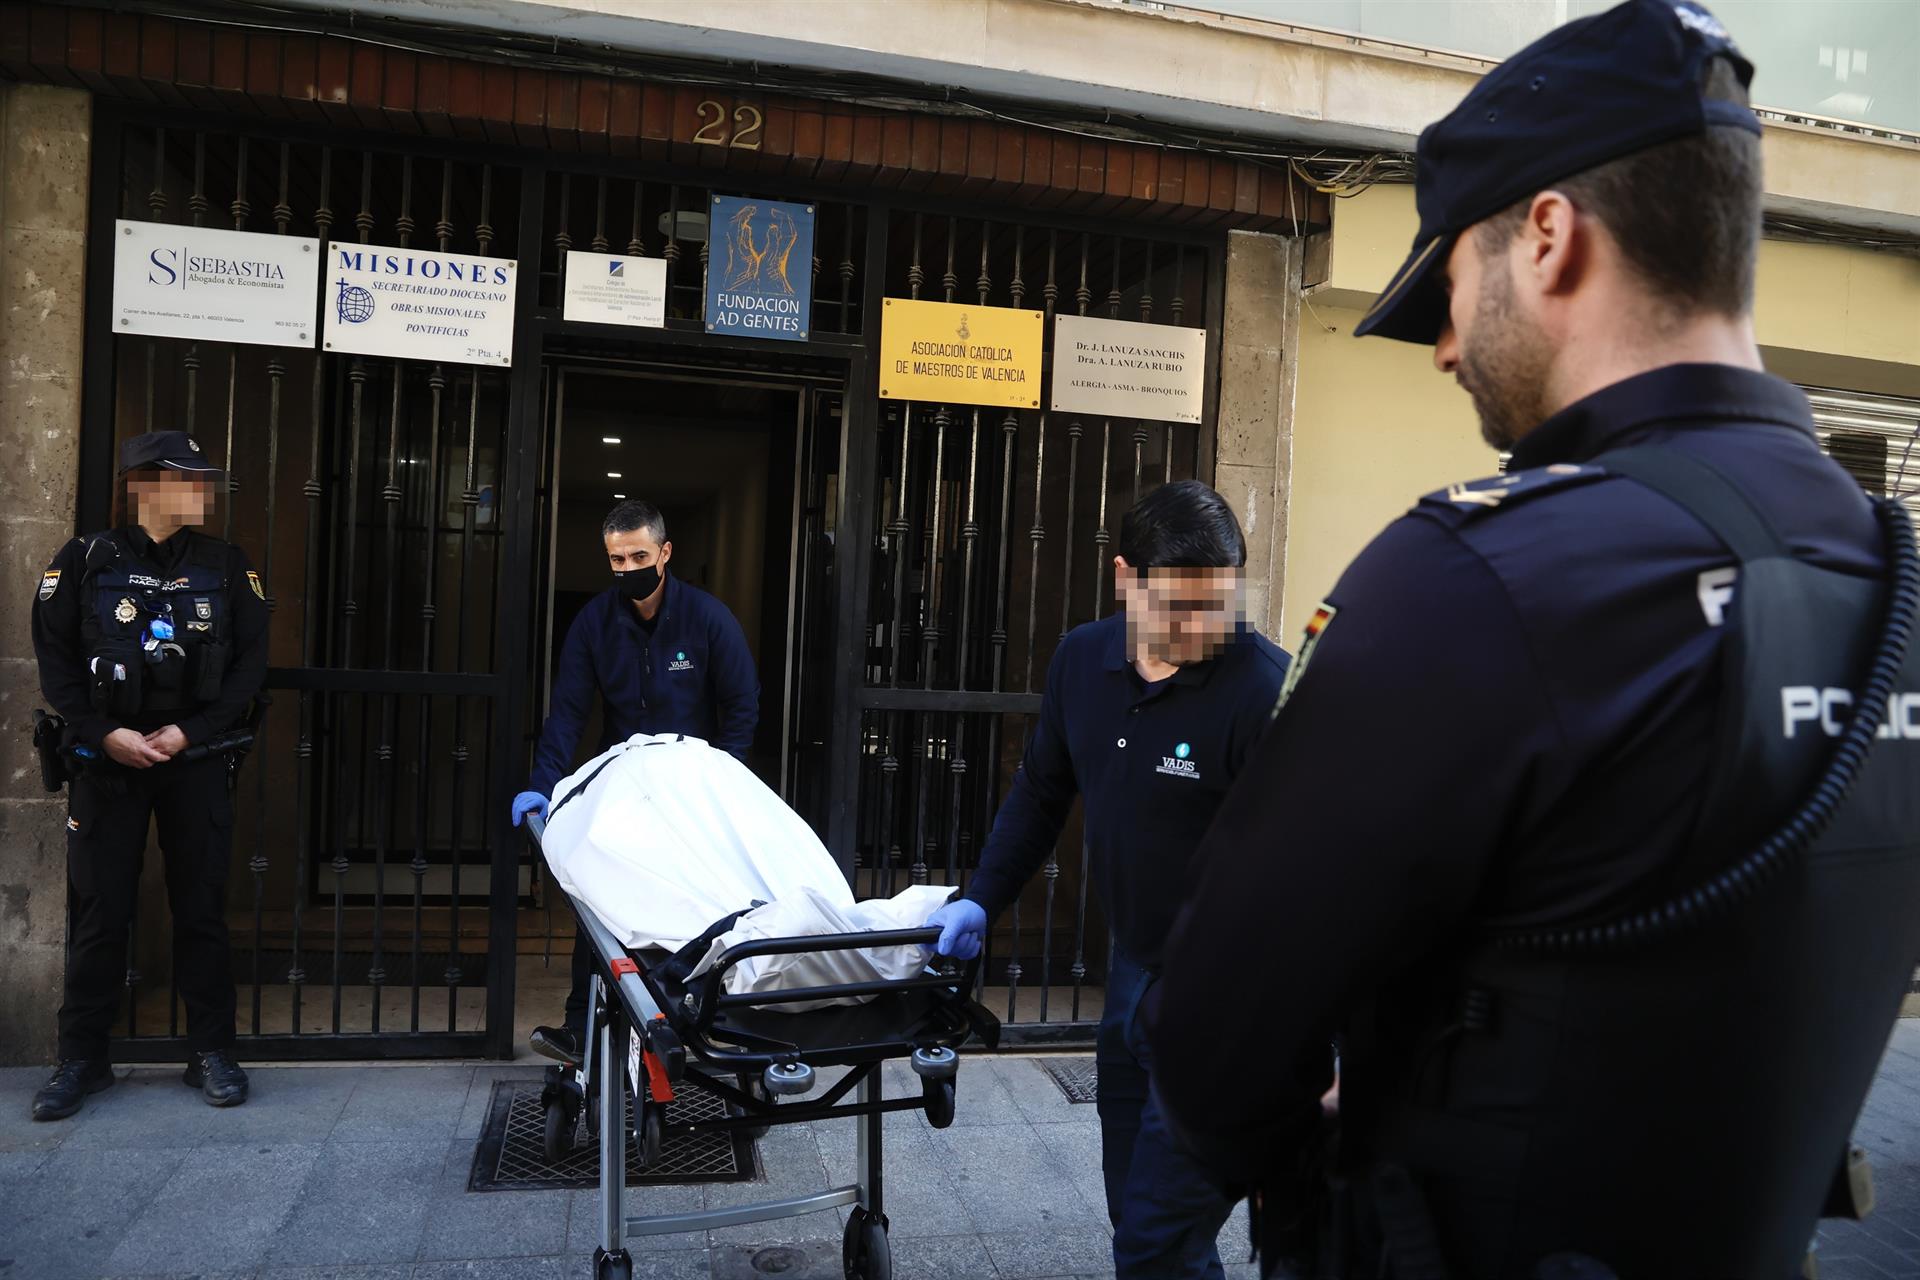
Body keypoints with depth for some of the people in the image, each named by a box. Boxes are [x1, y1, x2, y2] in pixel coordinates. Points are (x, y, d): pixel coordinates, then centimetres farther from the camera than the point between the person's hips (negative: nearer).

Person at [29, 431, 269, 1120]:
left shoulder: (227, 566, 4)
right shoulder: (86, 560, 1)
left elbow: (250, 662, 0)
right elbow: (54, 658, 0)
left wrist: (191, 732, -9)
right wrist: (105, 734, -11)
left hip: (196, 757, 1)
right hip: (107, 758, -1)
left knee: (202, 907, 4)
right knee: (99, 909, 4)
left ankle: (211, 1052, 14)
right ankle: (82, 1058, 18)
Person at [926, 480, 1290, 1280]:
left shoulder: (1268, 690, -22)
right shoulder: (1081, 660, -1)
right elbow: (1042, 791, 12)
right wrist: (981, 901, 6)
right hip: (1134, 970, 7)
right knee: (1134, 1210, 21)